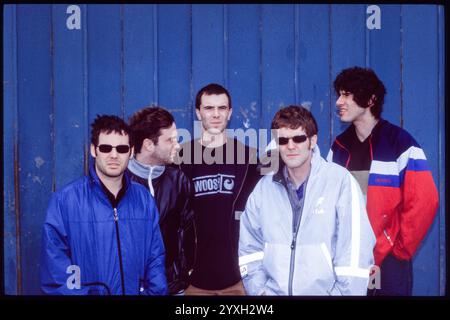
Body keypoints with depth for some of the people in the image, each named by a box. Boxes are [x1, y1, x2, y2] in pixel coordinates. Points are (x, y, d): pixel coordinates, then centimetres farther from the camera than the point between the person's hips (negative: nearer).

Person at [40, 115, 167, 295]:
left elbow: (155, 259, 8)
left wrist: (155, 292, -3)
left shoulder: (144, 199, 6)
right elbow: (55, 267, -8)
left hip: (137, 292, 1)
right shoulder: (64, 201, -6)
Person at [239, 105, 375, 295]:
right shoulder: (264, 188, 8)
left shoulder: (341, 180, -4)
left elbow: (355, 250, -8)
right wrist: (259, 290, 4)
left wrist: (346, 292, -11)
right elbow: (250, 246, 14)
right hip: (274, 291, 3)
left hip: (325, 291, -2)